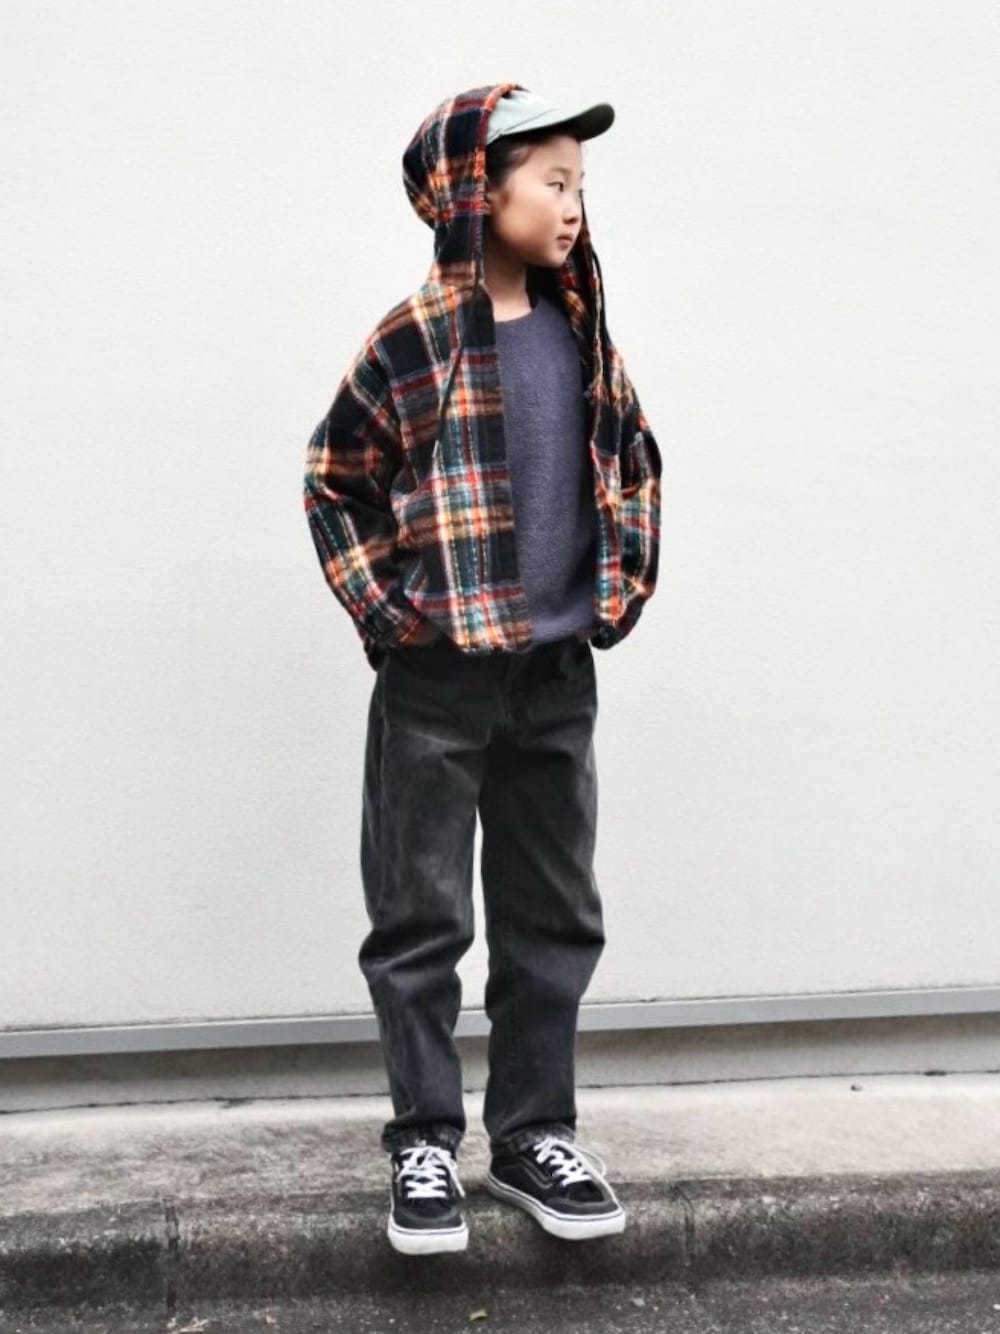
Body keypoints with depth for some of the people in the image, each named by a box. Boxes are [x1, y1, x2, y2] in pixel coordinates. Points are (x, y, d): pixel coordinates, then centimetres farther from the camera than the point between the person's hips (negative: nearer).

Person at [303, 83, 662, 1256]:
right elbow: (333, 481, -1)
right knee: (421, 921, 4)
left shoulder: (580, 332, 7)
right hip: (435, 678, -5)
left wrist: (627, 579, 6)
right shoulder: (414, 339, -7)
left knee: (555, 917, 11)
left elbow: (635, 458, 17)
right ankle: (424, 1145, 19)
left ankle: (533, 1135, 25)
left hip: (556, 673, 5)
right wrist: (379, 608, -8)